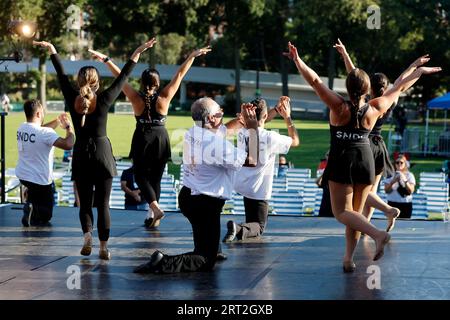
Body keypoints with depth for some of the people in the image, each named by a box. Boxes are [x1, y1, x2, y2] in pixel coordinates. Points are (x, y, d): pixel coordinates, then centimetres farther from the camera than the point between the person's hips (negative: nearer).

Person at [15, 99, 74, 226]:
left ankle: (30, 200, 22)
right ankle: (32, 212, -19)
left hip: (22, 175, 7)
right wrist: (69, 128, -15)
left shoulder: (21, 128, 0)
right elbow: (68, 144, -32)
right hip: (40, 180, -7)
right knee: (45, 215, 8)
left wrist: (57, 121, 12)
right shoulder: (45, 133, -25)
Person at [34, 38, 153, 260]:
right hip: (102, 153, -1)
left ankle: (87, 234, -13)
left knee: (85, 202, 11)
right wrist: (137, 52, 7)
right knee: (103, 204, 4)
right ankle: (104, 247, 2)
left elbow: (61, 75, 8)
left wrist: (52, 50, 20)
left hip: (81, 154, 1)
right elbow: (123, 76, -1)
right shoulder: (104, 100, -8)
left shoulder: (72, 99, -5)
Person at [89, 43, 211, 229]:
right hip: (161, 139, 2)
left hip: (142, 140, -2)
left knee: (141, 175, 7)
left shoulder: (136, 99, -13)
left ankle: (155, 207, -16)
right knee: (156, 178, 12)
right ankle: (152, 216, 12)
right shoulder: (164, 98, -10)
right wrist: (192, 56, 0)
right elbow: (180, 75, -5)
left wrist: (106, 60, -4)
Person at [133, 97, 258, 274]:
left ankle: (214, 251, 46)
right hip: (206, 206, -9)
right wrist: (253, 129, -9)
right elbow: (252, 160, -17)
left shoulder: (192, 133, 0)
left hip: (187, 196, 9)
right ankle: (163, 263, -20)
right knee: (206, 262, -1)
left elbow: (223, 129, 21)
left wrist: (242, 119, 13)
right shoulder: (218, 145, -24)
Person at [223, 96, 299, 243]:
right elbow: (295, 141, -4)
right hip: (259, 190, -6)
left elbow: (257, 123, 18)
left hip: (243, 185, 6)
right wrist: (287, 117, 1)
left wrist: (277, 109, 20)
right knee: (259, 226, 0)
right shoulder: (270, 137, -22)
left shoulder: (242, 132, -6)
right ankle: (242, 229, -28)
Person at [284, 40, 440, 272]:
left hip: (342, 162, -4)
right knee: (355, 212, 12)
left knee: (342, 212, -2)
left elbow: (315, 81, -20)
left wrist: (298, 60, -20)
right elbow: (399, 88, 11)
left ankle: (377, 234, -26)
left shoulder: (339, 107, -13)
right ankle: (348, 259, 9)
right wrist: (419, 71, 23)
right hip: (366, 161, 4)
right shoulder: (375, 108, -3)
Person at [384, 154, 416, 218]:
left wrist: (405, 181, -18)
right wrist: (393, 182, -15)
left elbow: (411, 191, -5)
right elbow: (386, 191, 1)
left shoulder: (409, 175, 4)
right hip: (392, 203, 0)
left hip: (406, 204, 0)